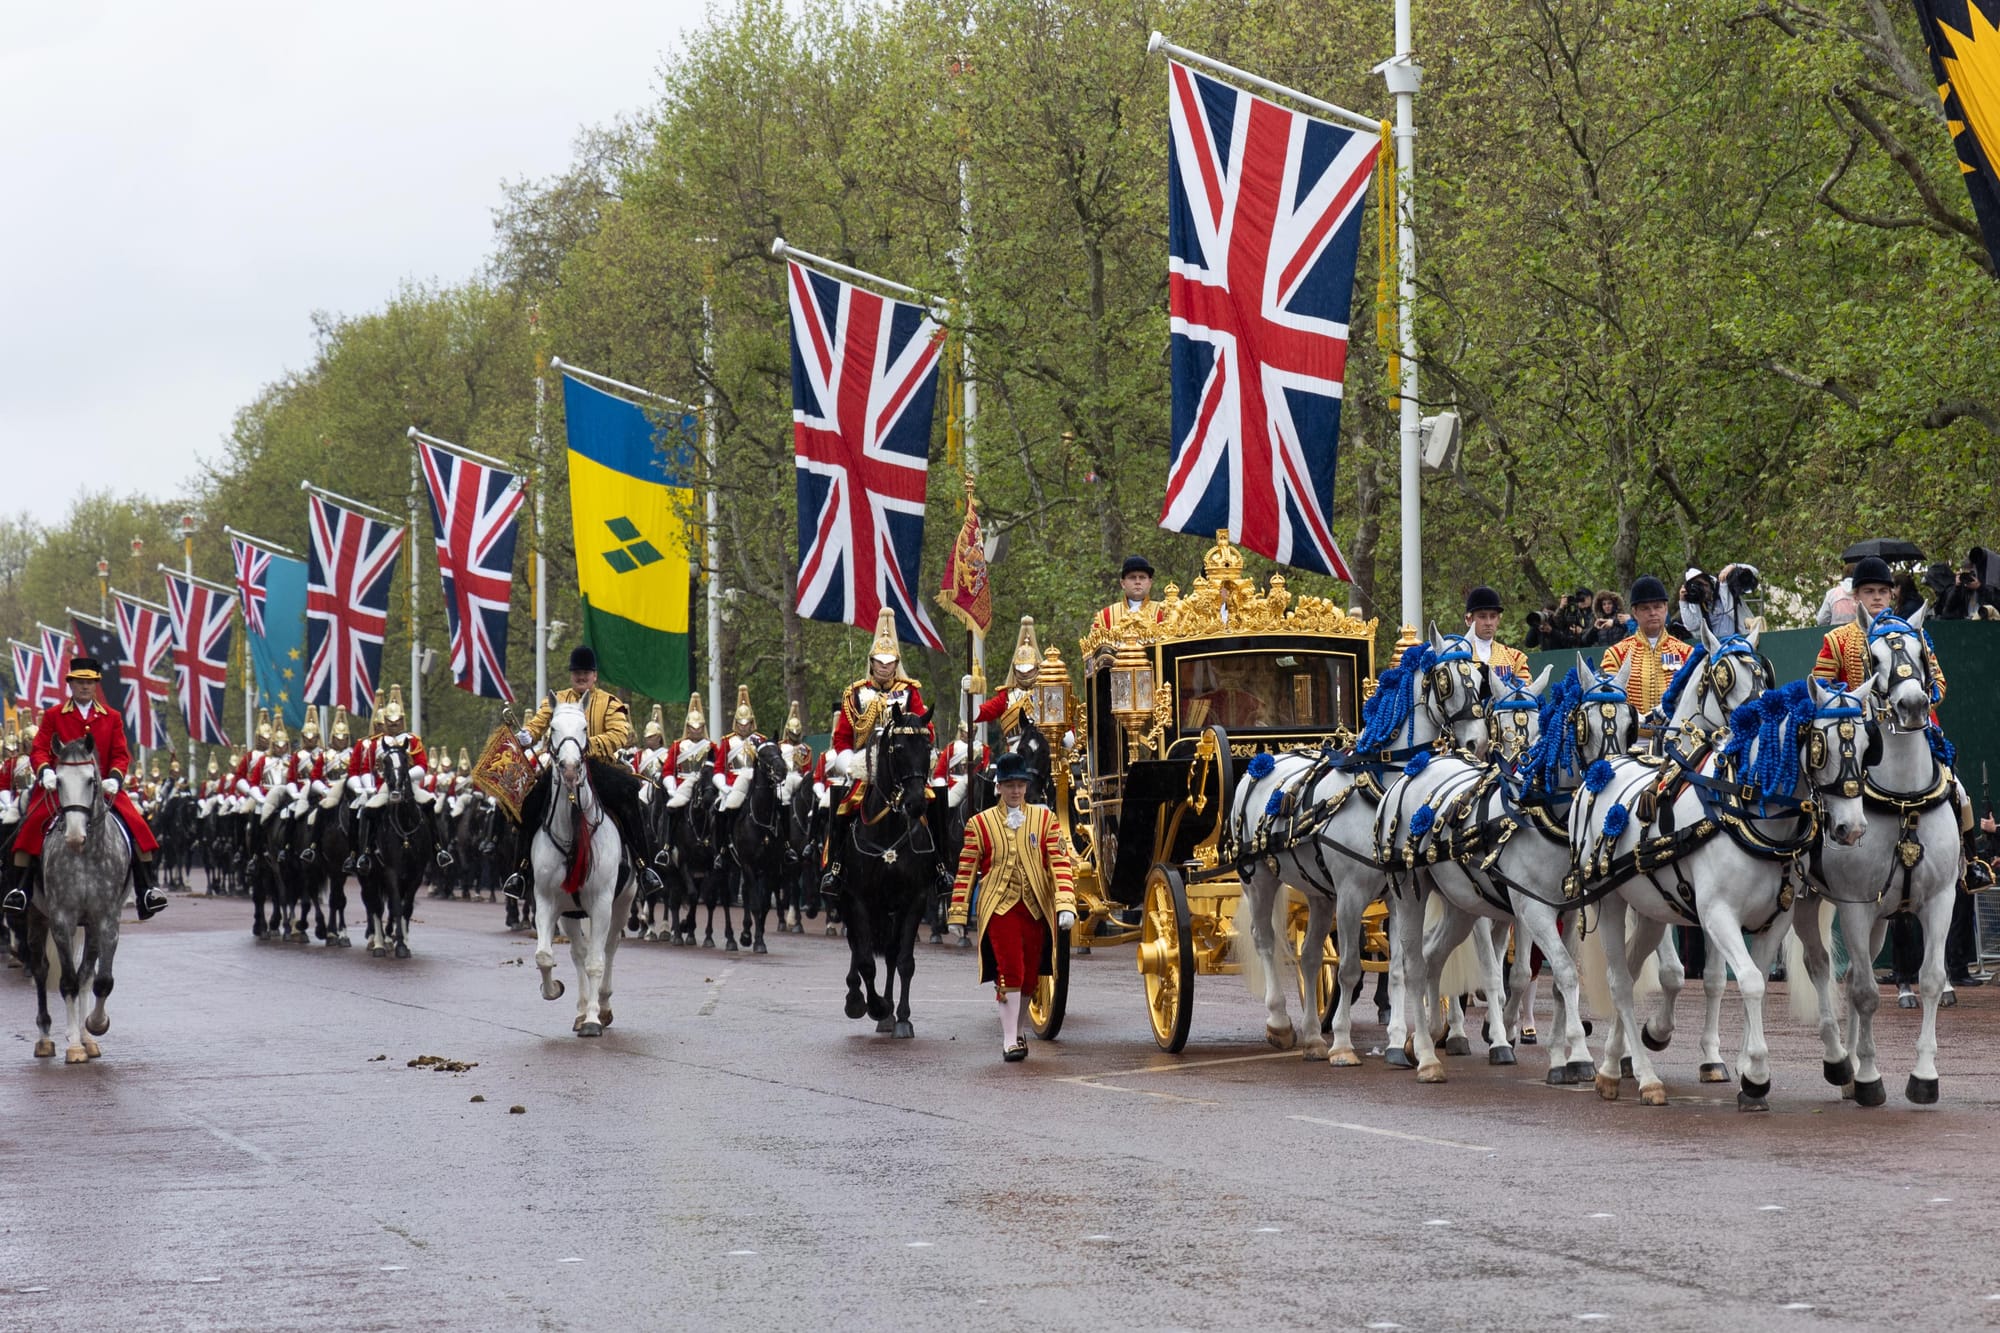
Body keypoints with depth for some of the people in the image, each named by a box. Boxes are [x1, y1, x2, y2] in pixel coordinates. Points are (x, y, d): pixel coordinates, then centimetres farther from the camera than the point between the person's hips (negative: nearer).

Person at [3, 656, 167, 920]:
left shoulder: (112, 718, 11)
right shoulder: (53, 715, 8)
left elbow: (121, 755, 6)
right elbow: (39, 750, 1)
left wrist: (114, 778, -15)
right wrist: (45, 771, -20)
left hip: (103, 787, 1)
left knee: (136, 825, -18)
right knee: (31, 824, -23)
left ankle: (146, 889, -13)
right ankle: (19, 889, -18)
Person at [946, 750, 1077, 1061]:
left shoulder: (1045, 819, 6)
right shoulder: (980, 823, 3)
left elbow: (1061, 864, -1)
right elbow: (966, 871, 4)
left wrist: (1065, 905, -13)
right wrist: (957, 914, 1)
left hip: (1036, 908, 3)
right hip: (999, 907, -2)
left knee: (1029, 977, 9)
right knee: (1010, 972, -14)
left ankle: (1015, 1032, 28)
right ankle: (1009, 1041, -13)